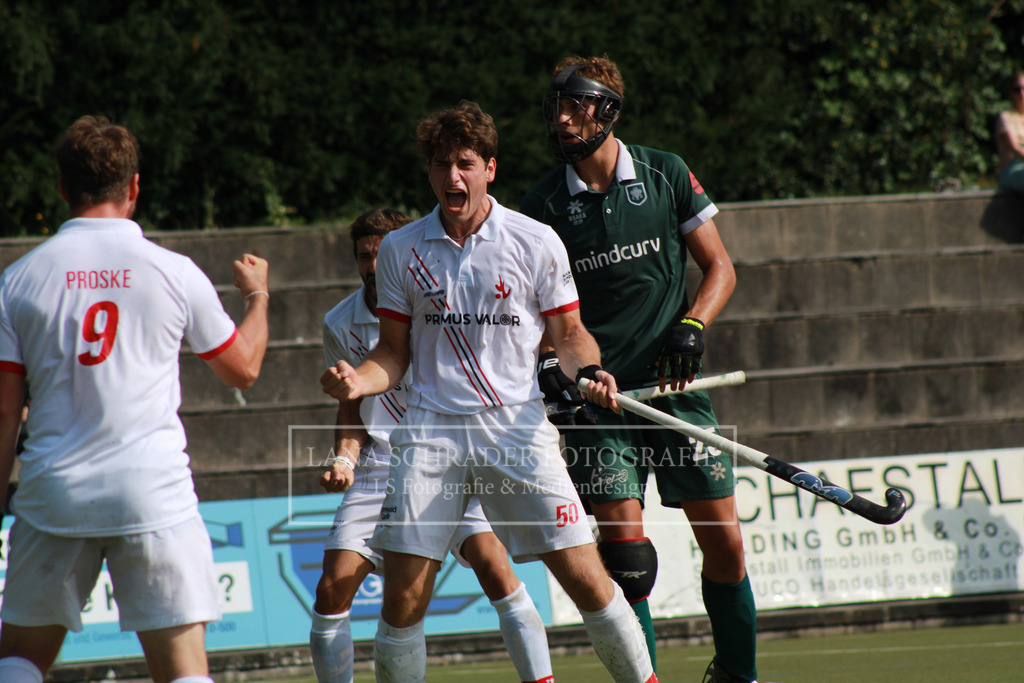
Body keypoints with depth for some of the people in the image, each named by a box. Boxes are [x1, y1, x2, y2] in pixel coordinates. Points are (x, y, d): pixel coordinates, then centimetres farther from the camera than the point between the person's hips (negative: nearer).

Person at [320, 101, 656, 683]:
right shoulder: (401, 251, 6)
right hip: (432, 431, 1)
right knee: (404, 592, -7)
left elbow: (569, 332, 10)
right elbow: (395, 352, 12)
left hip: (518, 427, -1)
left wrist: (590, 370, -10)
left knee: (584, 577, -7)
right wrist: (359, 381, -8)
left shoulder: (536, 242, 2)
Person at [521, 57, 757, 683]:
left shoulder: (666, 175, 3)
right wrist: (547, 359, -10)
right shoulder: (544, 205, 3)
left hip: (675, 385, 1)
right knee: (625, 552, -12)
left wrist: (692, 326, -7)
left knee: (725, 545, 1)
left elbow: (720, 267, 10)